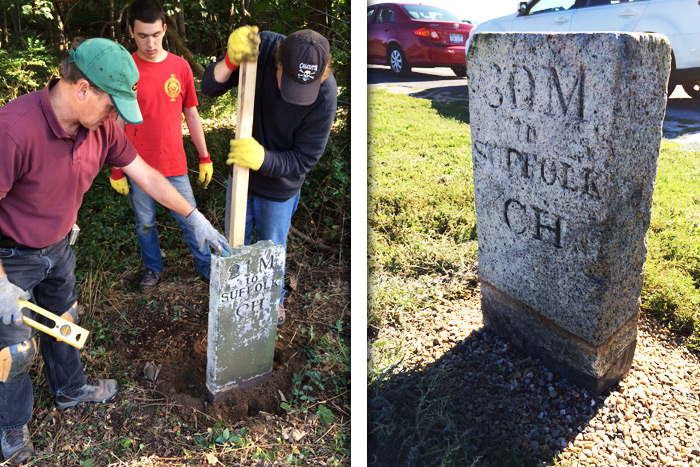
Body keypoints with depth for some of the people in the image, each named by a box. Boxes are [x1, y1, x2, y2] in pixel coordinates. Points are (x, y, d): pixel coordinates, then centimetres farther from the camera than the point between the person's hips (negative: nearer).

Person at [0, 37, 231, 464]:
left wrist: (196, 218, -2)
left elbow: (146, 175, -4)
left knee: (63, 321, 25)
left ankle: (70, 388, 51)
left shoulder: (101, 125, -14)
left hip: (58, 247, 7)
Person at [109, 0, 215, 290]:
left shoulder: (180, 67, -1)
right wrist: (116, 170, -3)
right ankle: (153, 268, 37)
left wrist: (205, 158, 7)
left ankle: (206, 266, 30)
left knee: (190, 220, 10)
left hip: (174, 165, 1)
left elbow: (191, 115, 6)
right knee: (145, 223, 15)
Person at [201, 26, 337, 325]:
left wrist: (262, 158, -41)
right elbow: (209, 87, -18)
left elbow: (303, 161, -23)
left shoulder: (324, 97, -31)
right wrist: (231, 61, -39)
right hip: (242, 176, 3)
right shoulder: (263, 47, -25)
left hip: (279, 187, -3)